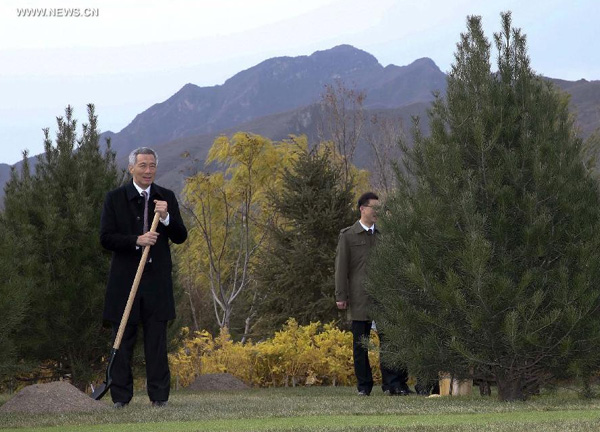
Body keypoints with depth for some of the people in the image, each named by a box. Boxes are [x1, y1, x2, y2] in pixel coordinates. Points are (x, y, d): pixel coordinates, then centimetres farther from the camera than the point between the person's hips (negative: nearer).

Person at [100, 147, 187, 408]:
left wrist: (166, 218, -15)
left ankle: (159, 396, 7)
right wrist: (136, 241, -18)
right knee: (123, 340, 3)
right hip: (125, 279, -1)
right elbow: (106, 238, -4)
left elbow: (181, 237, 3)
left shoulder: (166, 198, 8)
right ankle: (121, 396, 8)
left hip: (157, 280, 1)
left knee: (157, 340, 3)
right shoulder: (115, 198, 2)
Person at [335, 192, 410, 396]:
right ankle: (364, 386, 9)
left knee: (389, 340, -5)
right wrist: (341, 296, -6)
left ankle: (392, 383, -5)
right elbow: (341, 267, 0)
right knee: (360, 344, 2)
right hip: (359, 298, -3)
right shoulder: (348, 235, 4)